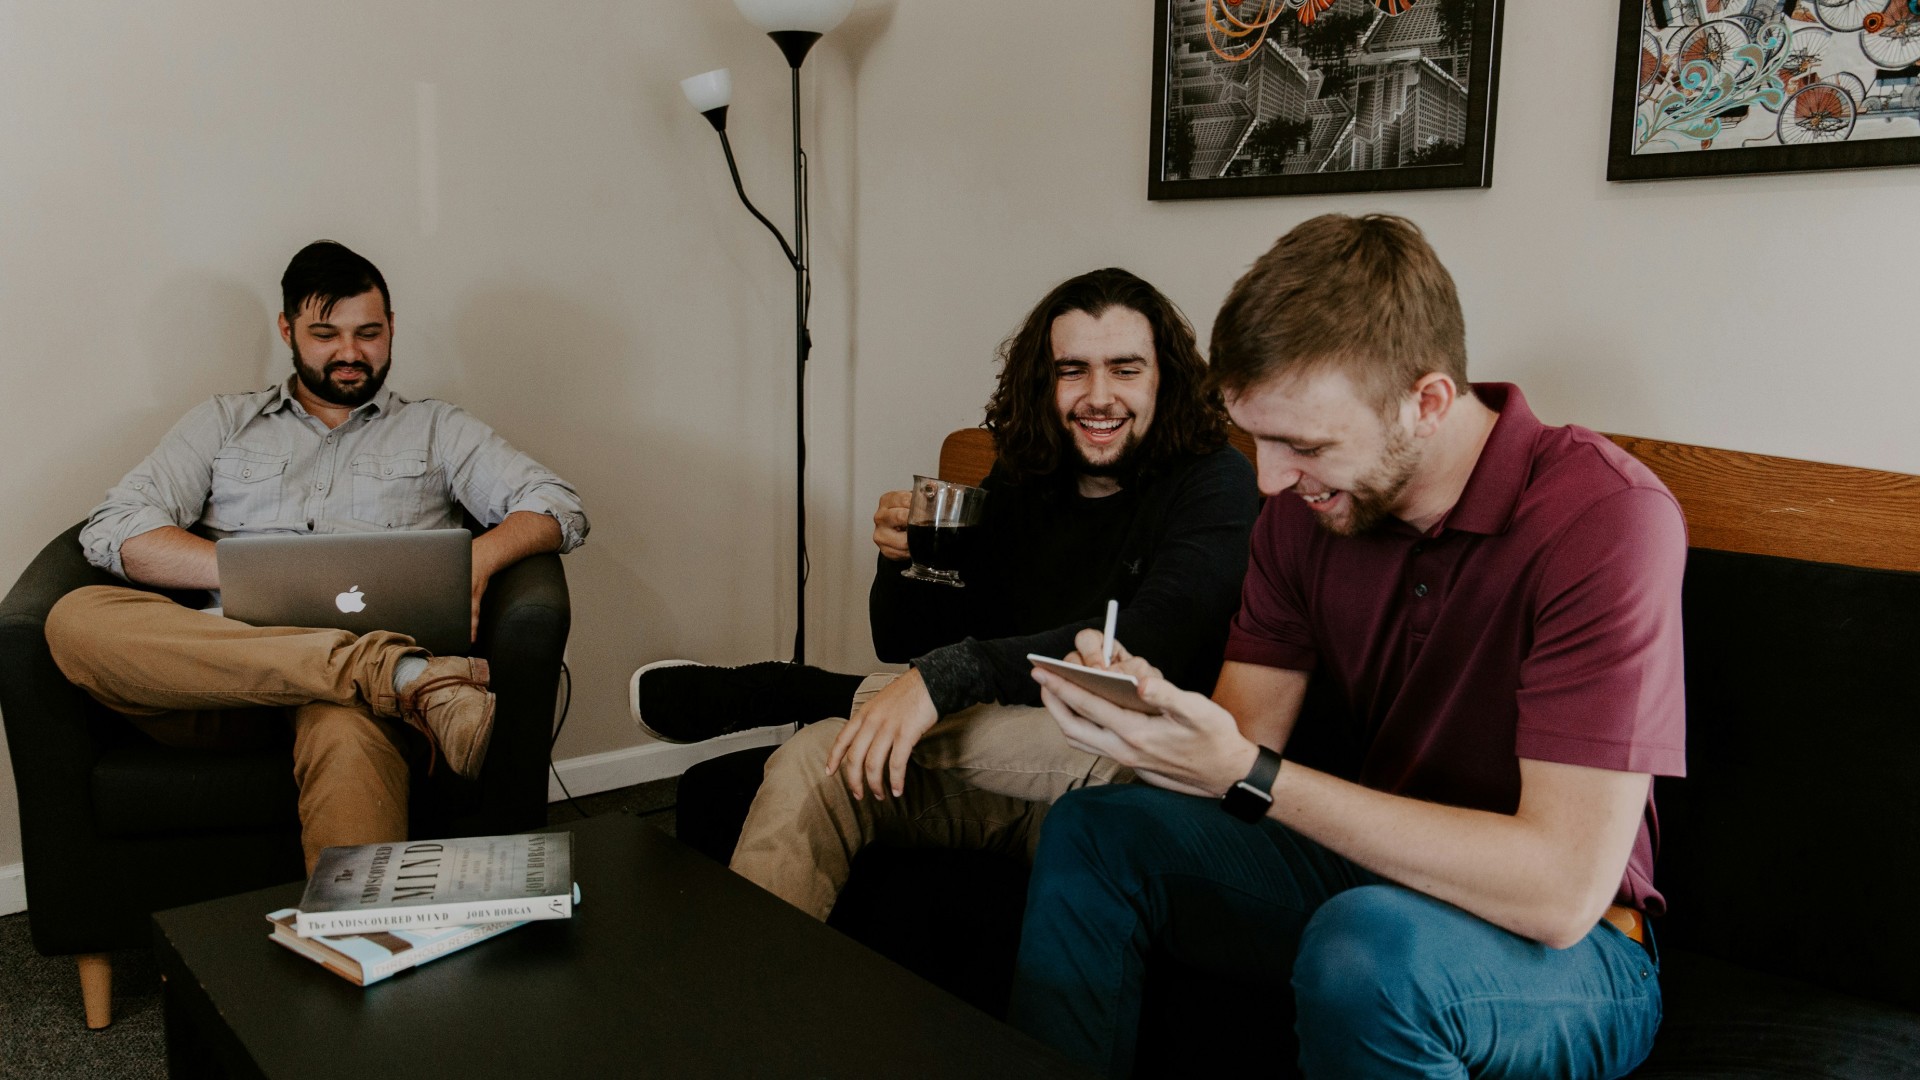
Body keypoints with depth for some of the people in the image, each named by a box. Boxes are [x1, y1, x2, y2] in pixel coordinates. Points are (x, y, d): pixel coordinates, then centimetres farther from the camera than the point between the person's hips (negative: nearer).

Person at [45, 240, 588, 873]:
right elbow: (113, 531, 9)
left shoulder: (434, 429, 23)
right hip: (225, 663, 3)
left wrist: (477, 559, -13)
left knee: (350, 733, -38)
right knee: (76, 617, -29)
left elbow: (559, 508, 10)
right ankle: (401, 675, -38)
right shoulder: (222, 424, 24)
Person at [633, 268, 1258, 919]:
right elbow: (906, 646, 14)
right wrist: (901, 560, -10)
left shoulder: (1212, 481, -7)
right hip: (1006, 783, 5)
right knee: (813, 757, -18)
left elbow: (1150, 644, -25)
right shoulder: (1017, 485, 10)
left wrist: (945, 676, -33)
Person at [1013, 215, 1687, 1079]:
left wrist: (1249, 776, -32)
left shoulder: (1606, 516, -26)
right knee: (1090, 830, -6)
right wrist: (1150, 706, -27)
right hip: (1364, 870, 6)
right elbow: (1247, 737, -3)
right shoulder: (1305, 506, -4)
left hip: (1569, 945, -5)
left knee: (1372, 943, -37)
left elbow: (1563, 888, -30)